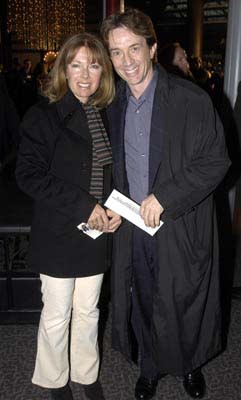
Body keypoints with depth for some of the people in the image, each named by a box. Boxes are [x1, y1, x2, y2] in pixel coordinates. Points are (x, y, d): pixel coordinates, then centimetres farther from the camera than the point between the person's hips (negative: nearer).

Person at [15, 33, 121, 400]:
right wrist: (82, 205, -21)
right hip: (57, 235, -4)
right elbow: (28, 174, -16)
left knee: (88, 310, 18)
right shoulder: (43, 116, -11)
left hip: (97, 232, 5)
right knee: (56, 315, 11)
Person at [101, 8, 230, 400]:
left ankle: (191, 364, 43)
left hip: (181, 227, -4)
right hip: (133, 225, 4)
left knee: (185, 302, 13)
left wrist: (164, 198, -19)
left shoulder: (191, 99, -13)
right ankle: (151, 365, 43)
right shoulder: (116, 105, 5)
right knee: (144, 301, 18)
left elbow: (216, 161, -13)